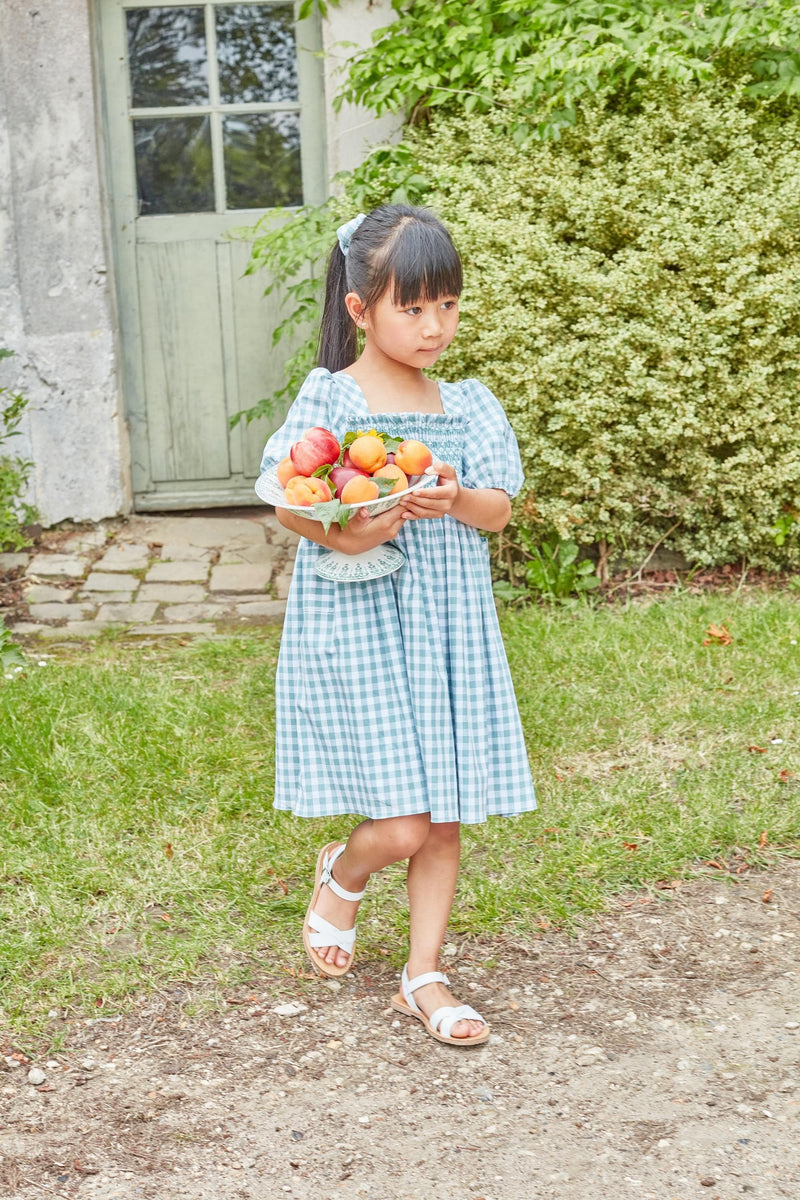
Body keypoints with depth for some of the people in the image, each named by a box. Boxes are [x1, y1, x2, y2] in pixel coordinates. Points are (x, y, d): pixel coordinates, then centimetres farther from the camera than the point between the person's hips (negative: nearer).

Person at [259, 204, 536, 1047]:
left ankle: (423, 977, 25)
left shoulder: (465, 406, 6)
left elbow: (499, 510, 5)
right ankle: (340, 875, 27)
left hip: (451, 626, 5)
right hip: (357, 624, -5)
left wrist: (455, 499, -16)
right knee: (402, 824, -8)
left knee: (446, 820, 9)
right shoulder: (331, 399, -8)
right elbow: (289, 506, -9)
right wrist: (344, 535, -27)